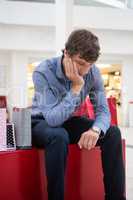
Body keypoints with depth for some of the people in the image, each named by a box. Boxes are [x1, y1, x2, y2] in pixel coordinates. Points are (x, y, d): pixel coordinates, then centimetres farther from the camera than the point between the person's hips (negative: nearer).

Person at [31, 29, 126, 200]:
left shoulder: (93, 72, -14)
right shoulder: (43, 72, -28)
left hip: (68, 121, 5)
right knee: (59, 136, -39)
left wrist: (95, 129, -35)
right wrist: (76, 87, -37)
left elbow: (103, 110, -12)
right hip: (42, 122, -4)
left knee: (112, 133, -16)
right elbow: (53, 119, -34)